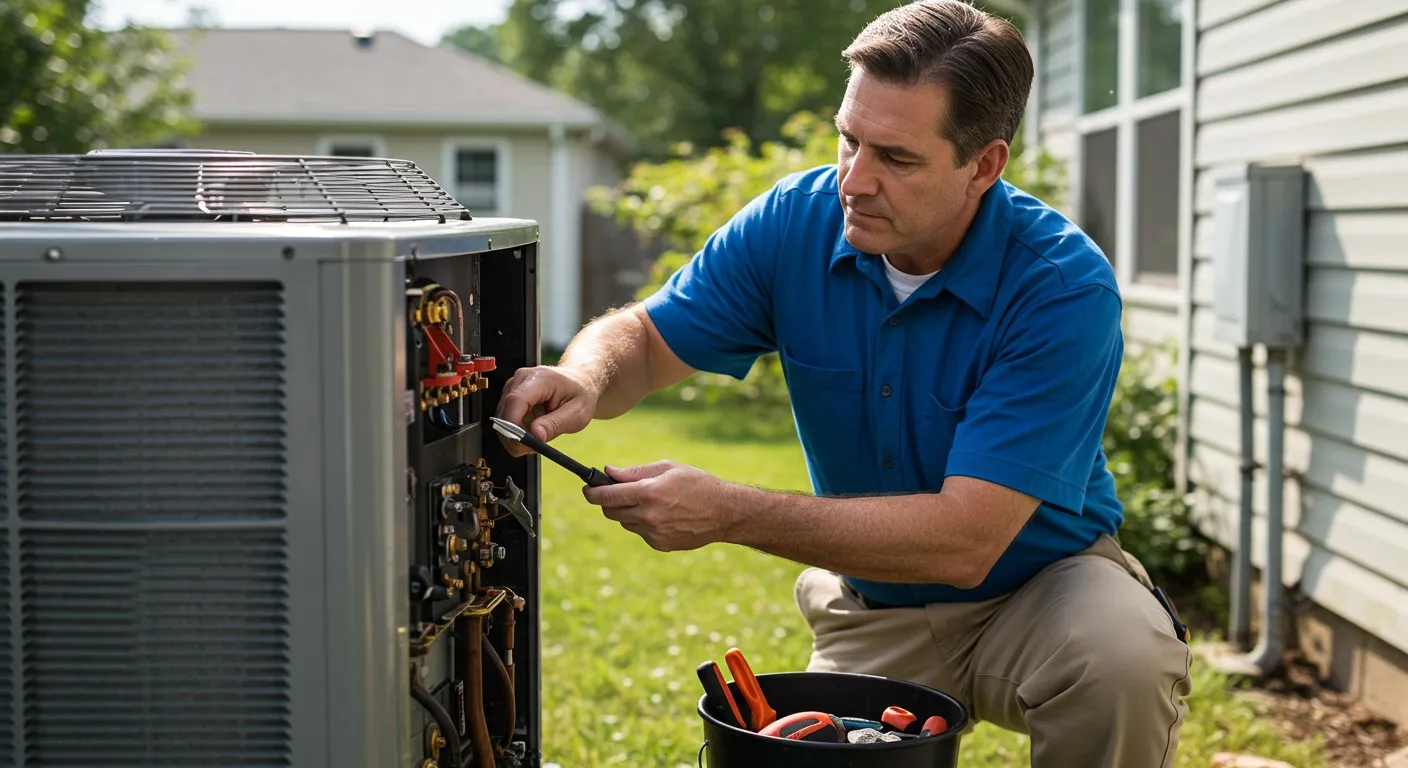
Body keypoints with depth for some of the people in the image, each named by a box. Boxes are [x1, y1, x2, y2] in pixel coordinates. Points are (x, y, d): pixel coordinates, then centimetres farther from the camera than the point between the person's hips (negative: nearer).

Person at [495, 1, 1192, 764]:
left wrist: (729, 513, -37)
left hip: (1039, 580, -3)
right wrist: (583, 382, -28)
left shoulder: (1065, 288, -27)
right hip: (868, 612, 4)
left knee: (1125, 660, -33)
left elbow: (964, 541, -32)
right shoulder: (795, 223, -12)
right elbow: (644, 337, -1)